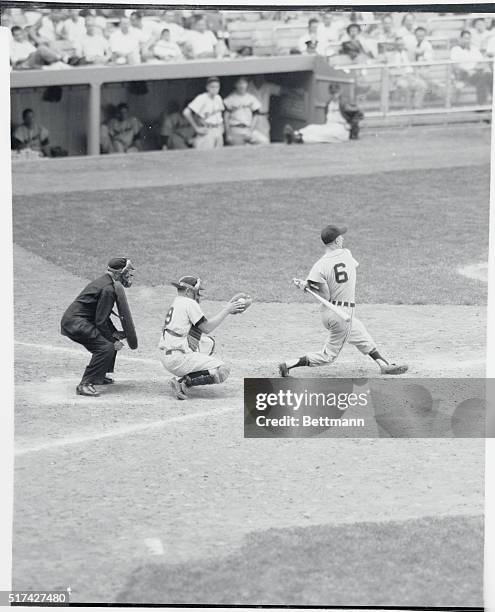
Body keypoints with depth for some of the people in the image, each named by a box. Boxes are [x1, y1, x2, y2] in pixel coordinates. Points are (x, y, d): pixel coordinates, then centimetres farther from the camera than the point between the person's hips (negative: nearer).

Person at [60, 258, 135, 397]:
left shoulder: (105, 282, 16)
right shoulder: (108, 289, -17)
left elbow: (103, 315, 22)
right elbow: (101, 321, -19)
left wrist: (115, 333, 11)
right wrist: (113, 341, -12)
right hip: (75, 323, -11)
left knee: (111, 339, 21)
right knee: (106, 347, -21)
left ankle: (101, 375, 30)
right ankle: (85, 384, -21)